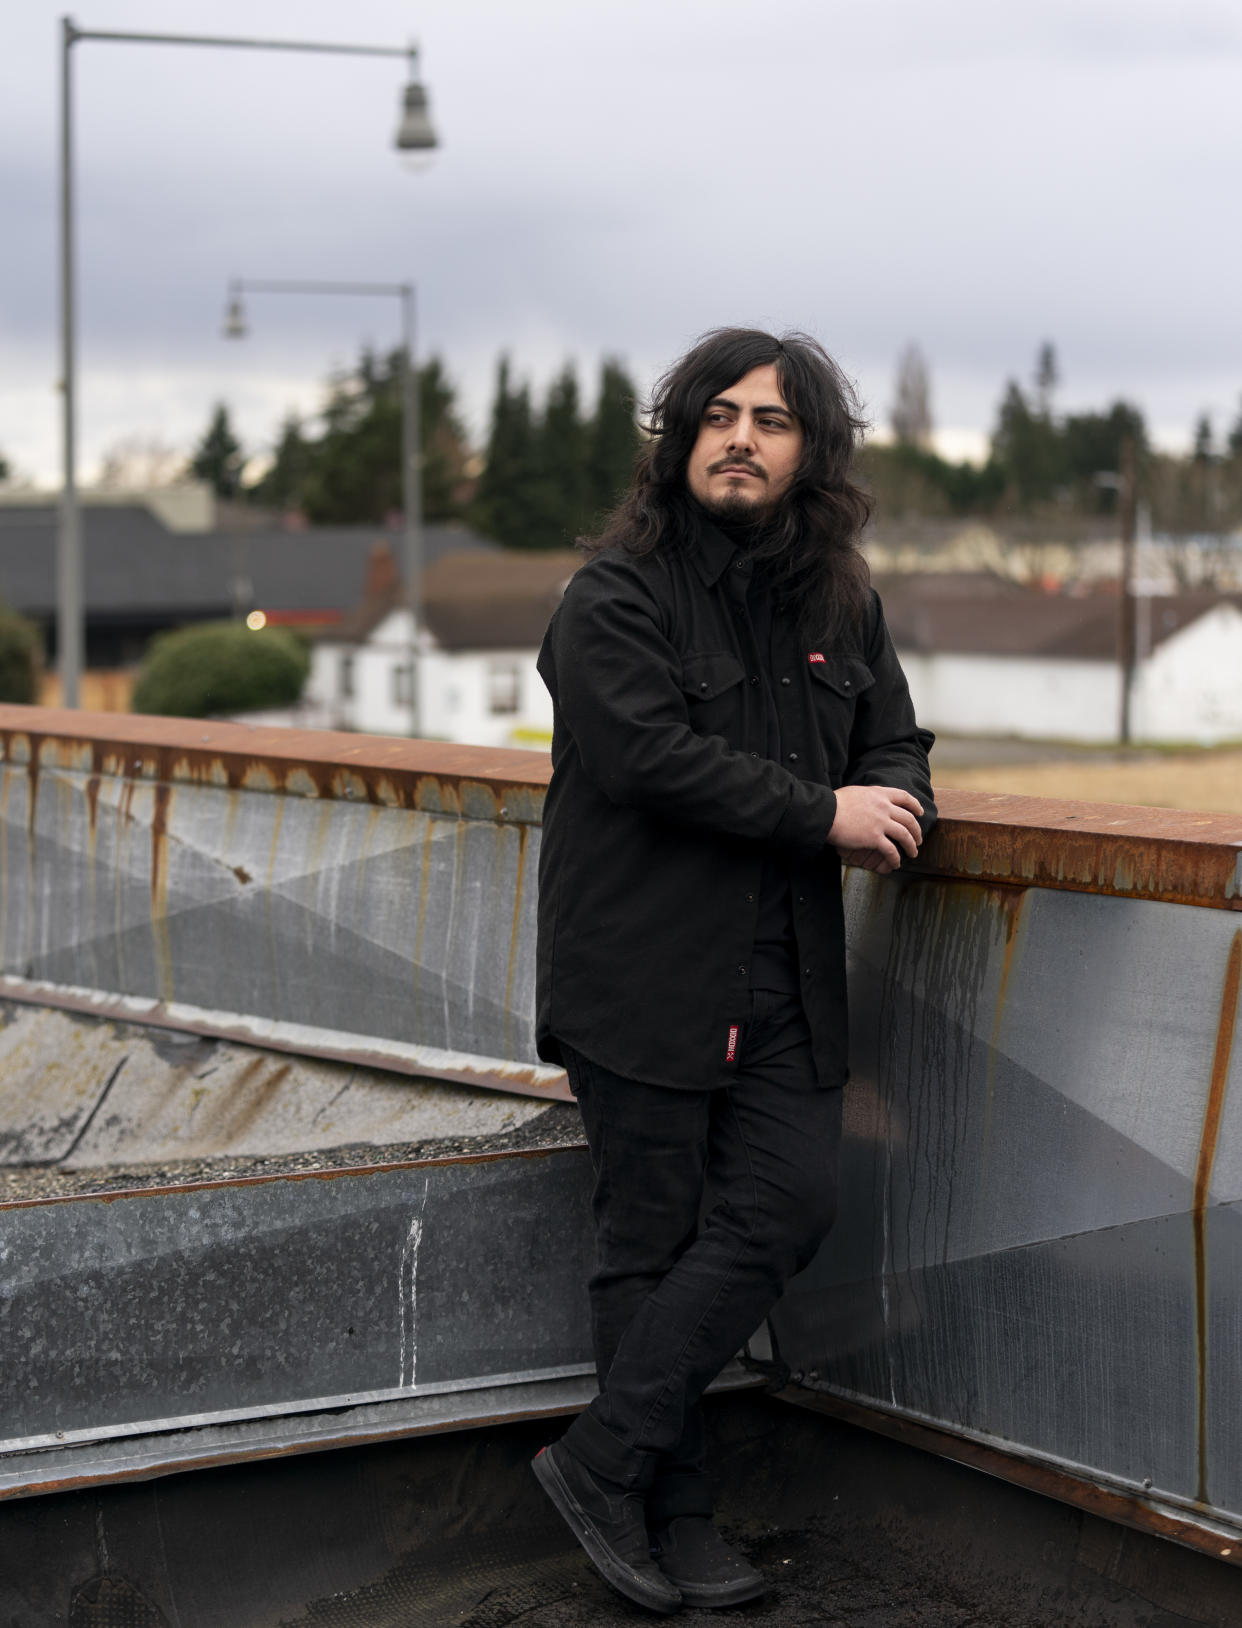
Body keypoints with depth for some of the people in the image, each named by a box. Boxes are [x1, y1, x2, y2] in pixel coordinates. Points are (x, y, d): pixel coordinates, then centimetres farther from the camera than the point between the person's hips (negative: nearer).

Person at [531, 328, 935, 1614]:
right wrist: (822, 816, -16)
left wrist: (894, 811, -9)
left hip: (783, 981, 6)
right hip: (642, 970, -6)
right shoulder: (616, 593, -8)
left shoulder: (838, 601, 13)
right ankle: (673, 1517, 11)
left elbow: (893, 741, 17)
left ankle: (606, 1453, 9)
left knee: (787, 1207, -2)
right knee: (654, 1242, 0)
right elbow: (650, 752, -20)